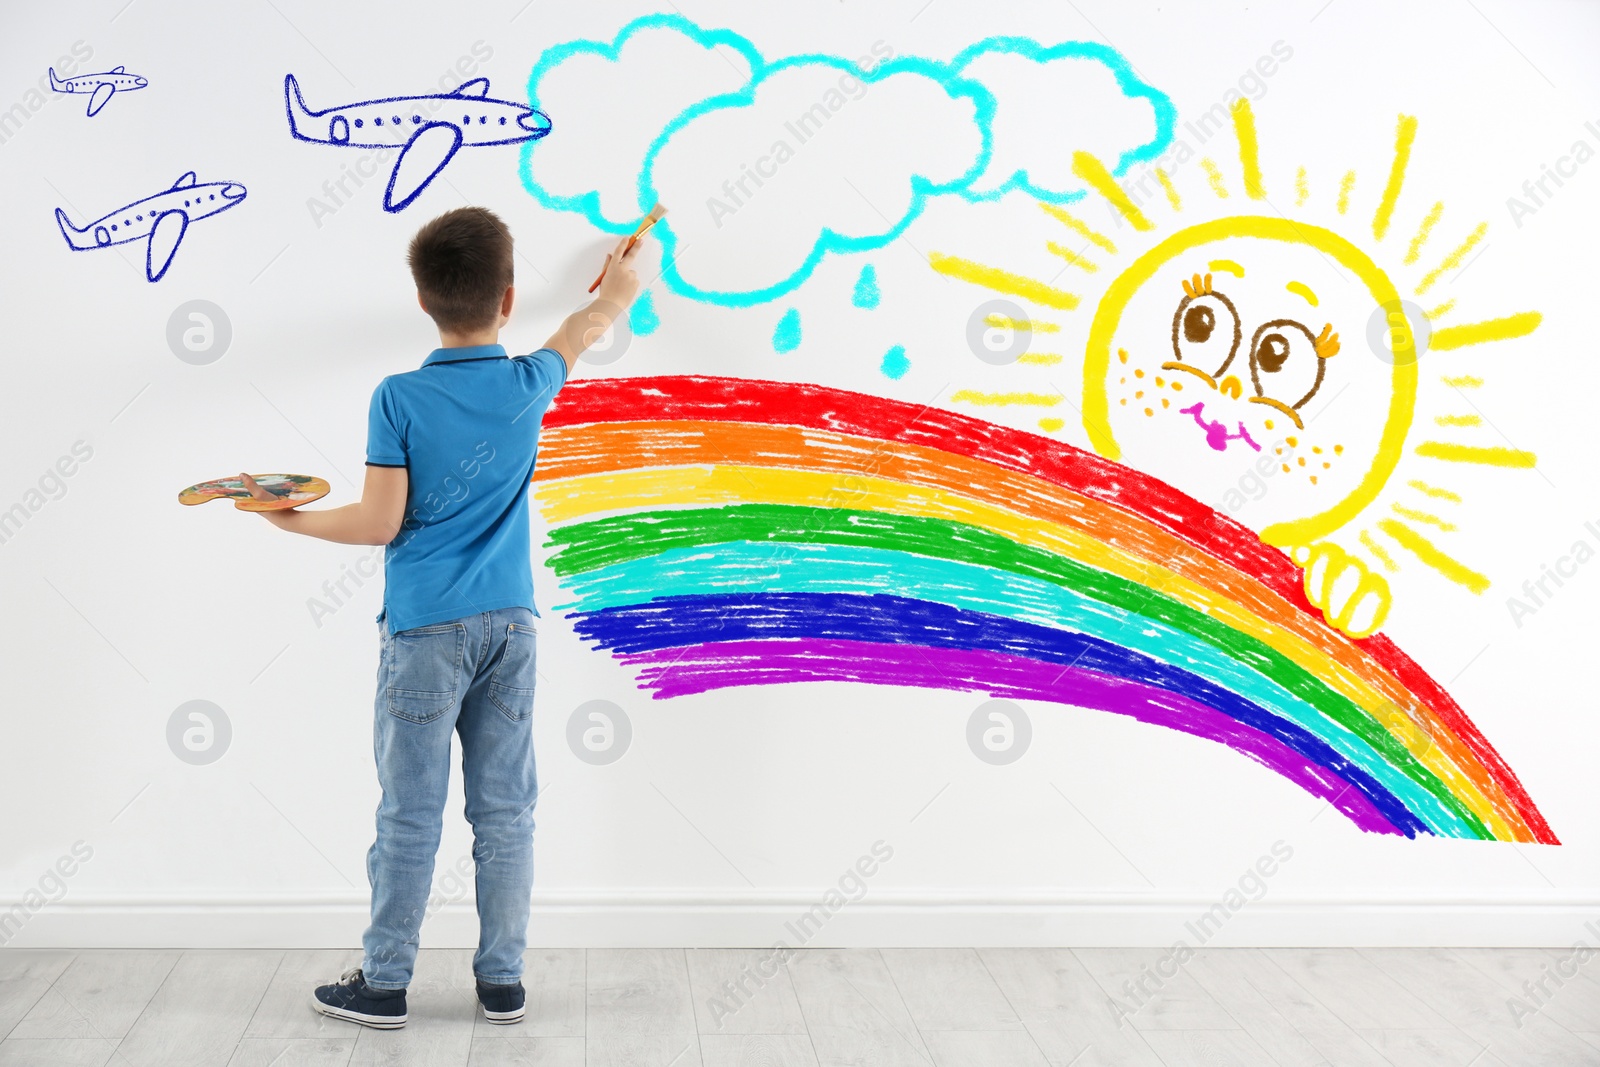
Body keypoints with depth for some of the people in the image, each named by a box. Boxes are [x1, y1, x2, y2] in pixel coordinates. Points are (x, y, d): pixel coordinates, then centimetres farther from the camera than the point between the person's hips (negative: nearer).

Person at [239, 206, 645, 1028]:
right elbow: (581, 332, 23)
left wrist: (291, 520, 7)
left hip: (424, 629, -3)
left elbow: (379, 524, -10)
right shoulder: (527, 387, 1)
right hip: (509, 624, 3)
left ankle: (384, 983, 14)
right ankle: (501, 981, 16)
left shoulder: (399, 398, -9)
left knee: (410, 815, 4)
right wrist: (618, 289, 44)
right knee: (505, 812, 8)